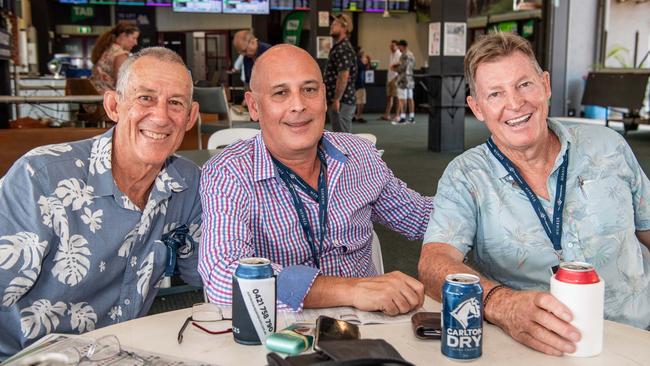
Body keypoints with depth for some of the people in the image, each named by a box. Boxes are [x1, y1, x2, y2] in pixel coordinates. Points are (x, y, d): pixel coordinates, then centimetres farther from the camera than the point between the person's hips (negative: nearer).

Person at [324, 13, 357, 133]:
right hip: (342, 101, 10)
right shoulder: (339, 47, 18)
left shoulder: (343, 49, -15)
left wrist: (336, 100, -23)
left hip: (341, 102, -10)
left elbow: (344, 76, -23)